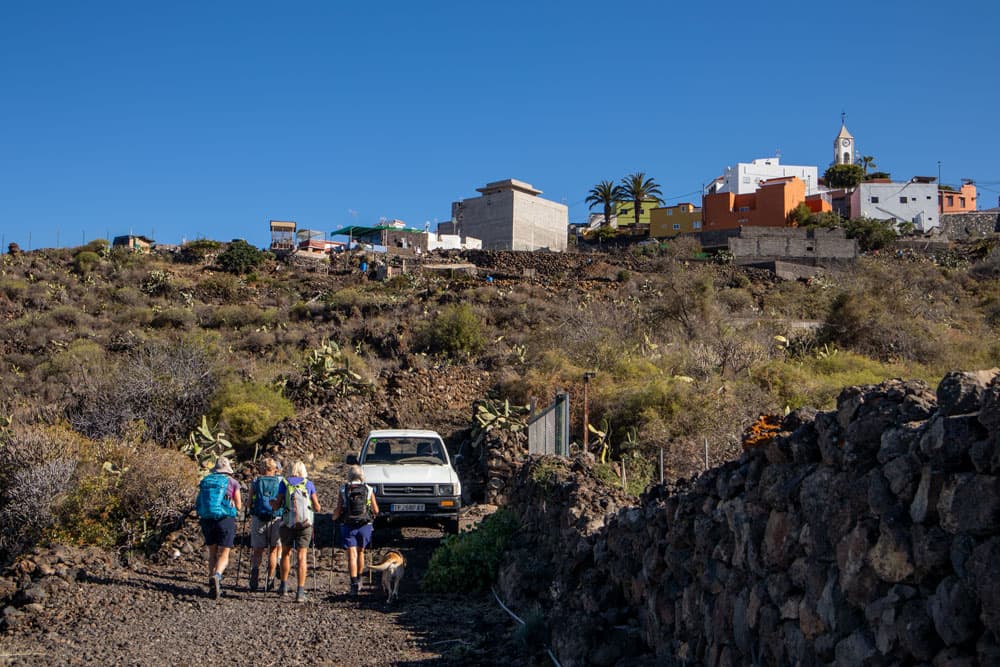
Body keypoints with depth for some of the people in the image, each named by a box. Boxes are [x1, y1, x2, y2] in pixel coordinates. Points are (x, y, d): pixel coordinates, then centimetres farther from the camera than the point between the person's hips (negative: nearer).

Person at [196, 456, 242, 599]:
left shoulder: (205, 481, 9)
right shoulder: (232, 482, 0)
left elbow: (200, 504, 9)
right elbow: (239, 507, 3)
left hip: (207, 520, 3)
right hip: (225, 520, -3)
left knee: (212, 554, 17)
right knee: (224, 555, -2)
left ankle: (213, 586, 13)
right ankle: (216, 576, -30)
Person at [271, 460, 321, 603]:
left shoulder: (284, 483, 5)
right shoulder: (308, 484, 7)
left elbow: (277, 506, 3)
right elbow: (317, 508, 7)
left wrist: (272, 502, 24)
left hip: (288, 523, 0)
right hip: (305, 524, 0)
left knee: (286, 553, 21)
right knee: (301, 557, -1)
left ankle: (284, 585, 23)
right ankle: (300, 592, -9)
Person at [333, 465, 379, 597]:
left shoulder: (343, 490, -4)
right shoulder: (368, 490, 1)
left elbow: (338, 511, -7)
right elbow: (376, 510, 3)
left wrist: (334, 517, 15)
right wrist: (371, 516, 25)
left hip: (348, 526, -2)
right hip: (365, 525, 2)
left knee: (352, 555, -2)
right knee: (360, 552, 20)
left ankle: (354, 583, -13)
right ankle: (359, 579, 30)